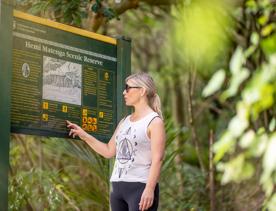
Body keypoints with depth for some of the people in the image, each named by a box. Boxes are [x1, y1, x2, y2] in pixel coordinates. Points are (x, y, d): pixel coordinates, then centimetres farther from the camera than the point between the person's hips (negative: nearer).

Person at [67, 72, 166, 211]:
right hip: (117, 186, 8)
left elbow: (157, 159, -13)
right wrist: (84, 135, 15)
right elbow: (109, 151, 20)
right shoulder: (124, 121, 17)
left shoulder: (154, 121, -4)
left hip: (140, 187, -7)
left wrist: (150, 189, -22)